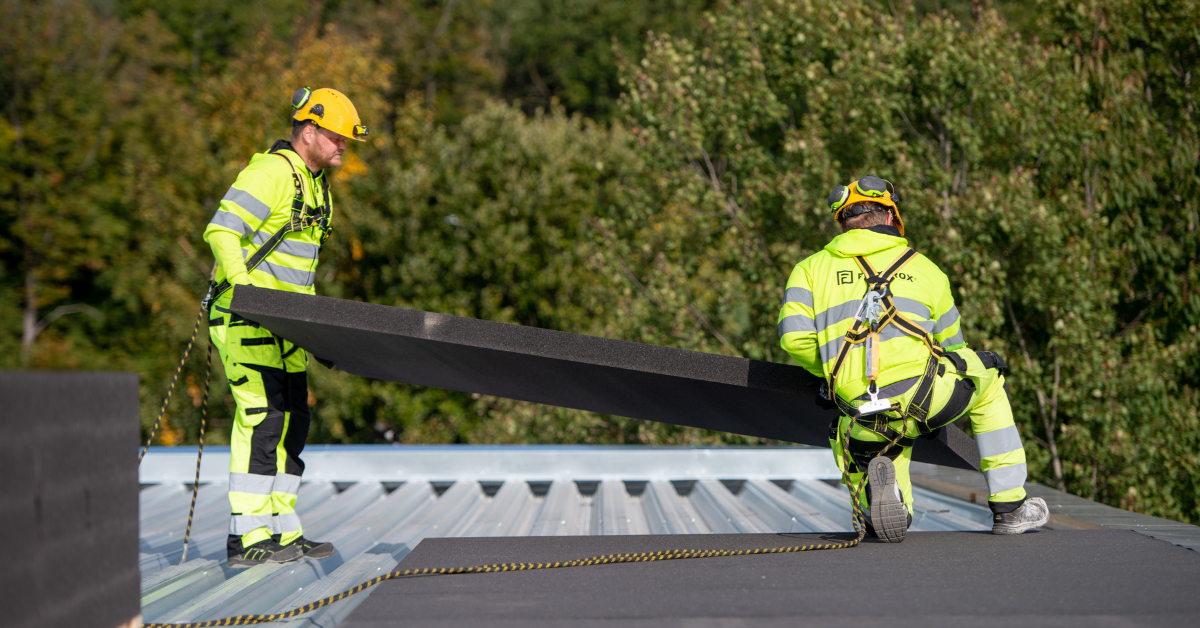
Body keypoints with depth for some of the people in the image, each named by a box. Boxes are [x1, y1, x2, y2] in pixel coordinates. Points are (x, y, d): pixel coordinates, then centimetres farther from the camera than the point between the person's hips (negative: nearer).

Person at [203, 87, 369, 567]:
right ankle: (247, 538, -15)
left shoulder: (314, 183, 18)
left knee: (292, 421, 9)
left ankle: (283, 532, 14)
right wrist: (242, 285, -33)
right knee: (261, 417, -15)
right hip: (244, 317, -10)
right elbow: (221, 230, -20)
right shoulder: (270, 173, -13)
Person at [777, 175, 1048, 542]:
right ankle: (1008, 507, 29)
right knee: (988, 384, 32)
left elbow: (794, 337, 2)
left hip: (861, 411, 0)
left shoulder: (812, 268, 16)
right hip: (925, 395, 0)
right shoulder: (926, 269, 19)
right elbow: (951, 346, 26)